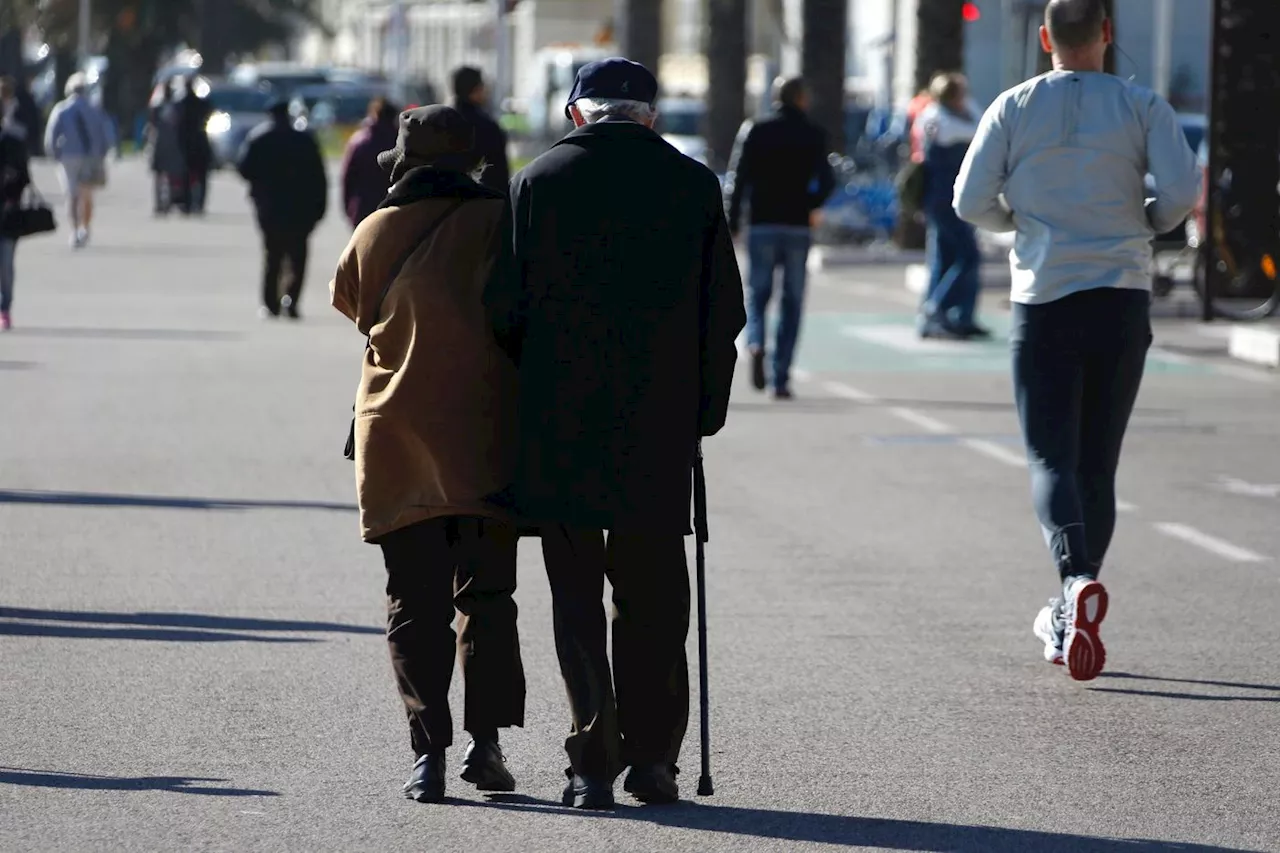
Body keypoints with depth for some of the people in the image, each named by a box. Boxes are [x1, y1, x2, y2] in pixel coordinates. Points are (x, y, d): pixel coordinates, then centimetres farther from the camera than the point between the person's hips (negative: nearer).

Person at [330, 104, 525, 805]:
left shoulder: (374, 233, 5)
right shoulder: (502, 222, -1)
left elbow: (351, 304, 18)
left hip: (394, 439, 1)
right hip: (484, 440, -1)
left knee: (415, 603, 3)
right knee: (486, 594, 8)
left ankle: (428, 752, -7)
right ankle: (486, 740, -1)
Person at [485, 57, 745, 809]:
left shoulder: (540, 182, 1)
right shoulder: (695, 185, 3)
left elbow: (505, 305, 0)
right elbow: (724, 311, 3)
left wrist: (528, 390, 11)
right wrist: (705, 407, 12)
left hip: (558, 418, -1)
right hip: (661, 420, 1)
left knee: (577, 593, 4)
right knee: (652, 591, 11)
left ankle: (594, 761, -3)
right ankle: (651, 754, 10)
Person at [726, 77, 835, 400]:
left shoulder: (758, 132, 1)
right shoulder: (814, 136, 1)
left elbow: (740, 177, -4)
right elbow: (827, 180, -5)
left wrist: (733, 222, 0)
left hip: (762, 225, 0)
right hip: (798, 227, 0)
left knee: (757, 294, 10)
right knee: (792, 303, 7)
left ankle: (755, 344, -21)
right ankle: (781, 379, 3)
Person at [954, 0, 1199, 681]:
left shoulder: (1014, 108, 2)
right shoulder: (1142, 107, 1)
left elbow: (971, 202, -2)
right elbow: (1182, 189, -11)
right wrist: (1147, 224, 10)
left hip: (1043, 299, -1)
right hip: (1122, 295, 1)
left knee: (1052, 458, -2)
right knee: (1099, 463, 11)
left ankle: (1077, 579, -30)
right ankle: (1069, 623, 14)